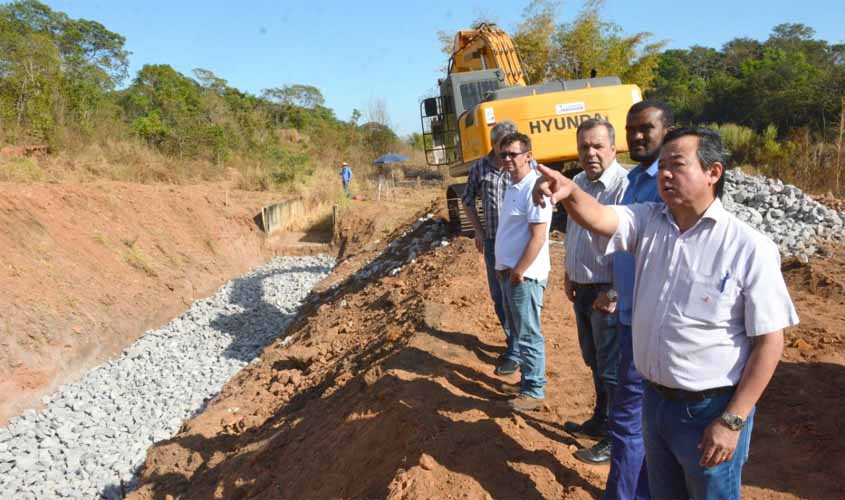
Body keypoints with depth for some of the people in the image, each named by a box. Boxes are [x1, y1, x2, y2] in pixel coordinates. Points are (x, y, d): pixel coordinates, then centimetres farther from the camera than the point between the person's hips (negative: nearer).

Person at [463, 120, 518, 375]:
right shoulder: (480, 168, 0)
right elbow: (468, 199, 13)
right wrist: (478, 231, 8)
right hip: (493, 241, 4)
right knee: (498, 296, 15)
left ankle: (515, 353, 12)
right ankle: (514, 340, 36)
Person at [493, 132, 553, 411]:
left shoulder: (533, 188, -17)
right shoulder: (512, 187, 12)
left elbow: (538, 237, -21)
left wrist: (518, 272, -17)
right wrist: (502, 267, 13)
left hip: (524, 276, -9)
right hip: (508, 273, 9)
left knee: (528, 335, 1)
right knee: (517, 332, 19)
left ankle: (534, 391, 12)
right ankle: (528, 378, 32)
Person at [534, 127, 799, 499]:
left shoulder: (749, 247, -17)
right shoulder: (649, 222, -1)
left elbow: (769, 341, -15)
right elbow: (599, 218, -19)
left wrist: (732, 421, -16)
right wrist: (570, 192, -42)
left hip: (710, 409, -5)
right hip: (654, 399, 5)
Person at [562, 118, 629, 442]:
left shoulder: (624, 186, -20)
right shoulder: (577, 183, 8)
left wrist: (614, 294, -19)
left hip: (608, 292, -8)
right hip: (581, 290, 8)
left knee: (612, 369, 5)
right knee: (593, 360, 22)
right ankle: (601, 421, 40)